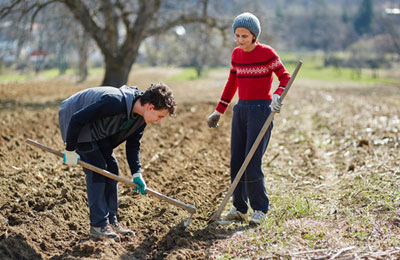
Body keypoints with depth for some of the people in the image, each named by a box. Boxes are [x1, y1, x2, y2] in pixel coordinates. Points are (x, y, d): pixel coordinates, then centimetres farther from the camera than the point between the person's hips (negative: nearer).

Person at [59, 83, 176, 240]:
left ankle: (111, 221, 8)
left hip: (97, 130, 9)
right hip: (75, 123, -9)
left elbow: (133, 144, 0)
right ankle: (98, 225, -10)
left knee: (111, 167, 2)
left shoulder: (141, 116, -12)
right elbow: (77, 119, -34)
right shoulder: (114, 103, -39)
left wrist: (136, 174, -11)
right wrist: (70, 150, -24)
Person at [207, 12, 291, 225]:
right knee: (236, 161, 5)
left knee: (252, 162, -10)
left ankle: (260, 209, 3)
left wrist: (277, 96, -29)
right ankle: (239, 208, 15)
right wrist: (219, 111, 19)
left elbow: (285, 78, -9)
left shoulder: (266, 53, -9)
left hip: (261, 109, -6)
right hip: (241, 109, 6)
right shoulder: (236, 54, 9)